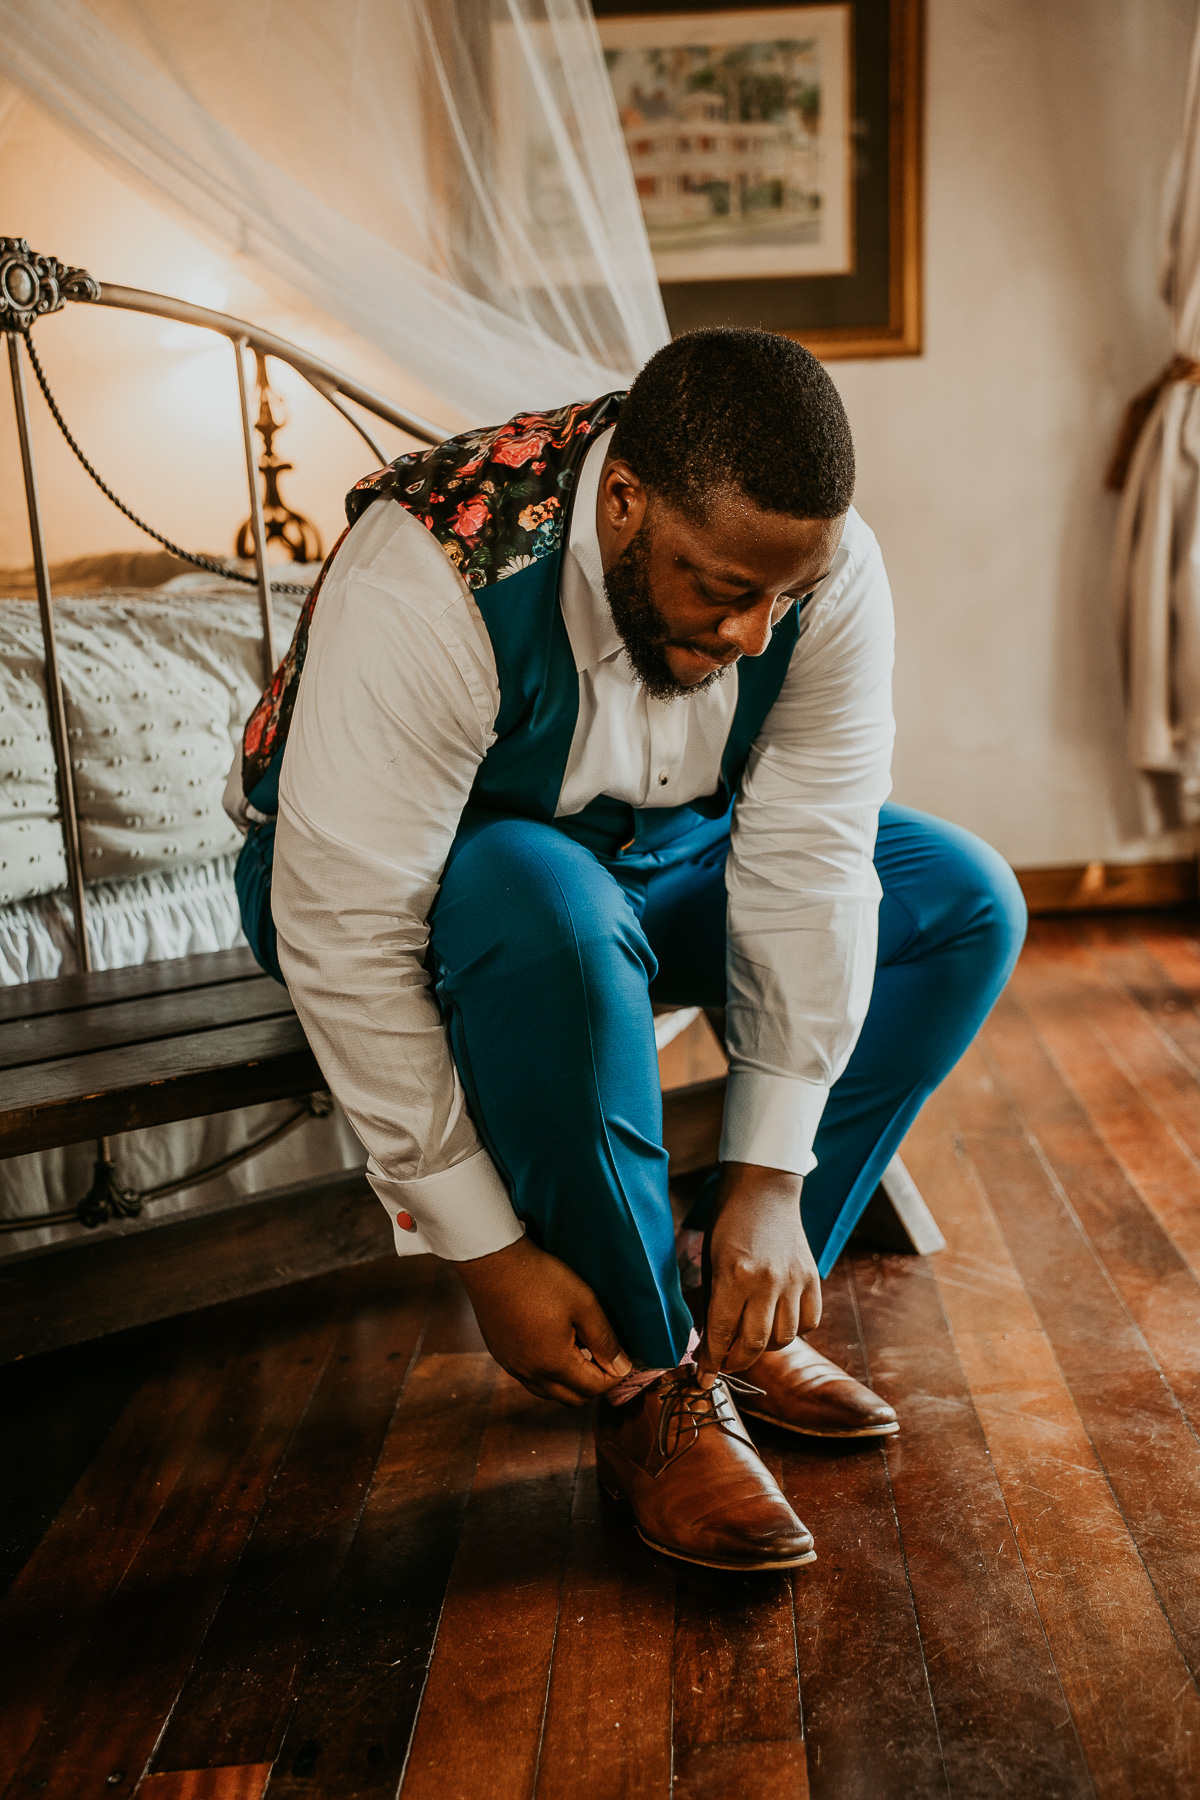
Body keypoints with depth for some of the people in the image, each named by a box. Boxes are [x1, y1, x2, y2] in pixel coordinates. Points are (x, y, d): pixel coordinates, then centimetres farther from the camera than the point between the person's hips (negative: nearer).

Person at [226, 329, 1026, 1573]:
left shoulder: (826, 565, -19)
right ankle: (652, 1384, -18)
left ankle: (742, 1312, -2)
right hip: (412, 867, -5)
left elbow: (806, 864, -20)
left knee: (967, 902, -7)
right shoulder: (430, 582, -34)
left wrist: (770, 1179, -25)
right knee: (553, 915, -40)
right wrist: (485, 1251, -31)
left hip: (650, 847, 5)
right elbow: (347, 935, -34)